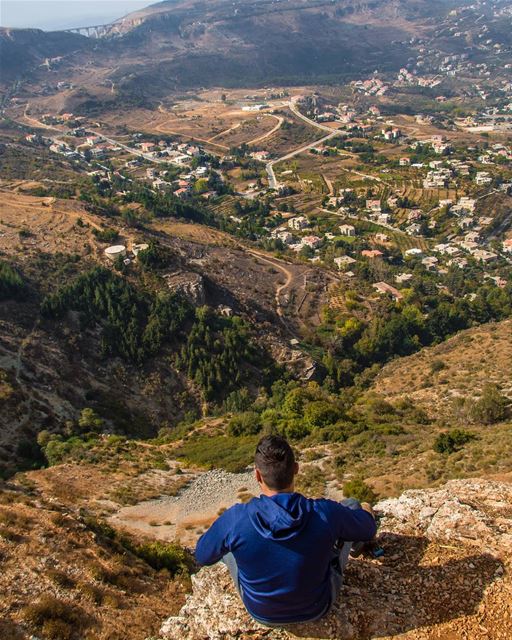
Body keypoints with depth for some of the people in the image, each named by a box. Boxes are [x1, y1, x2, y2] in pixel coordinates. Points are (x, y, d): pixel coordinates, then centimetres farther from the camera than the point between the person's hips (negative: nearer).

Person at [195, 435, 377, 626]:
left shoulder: (235, 519, -31)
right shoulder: (326, 513, -31)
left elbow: (202, 555, -9)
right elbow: (368, 529, -7)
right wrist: (366, 511, 16)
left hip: (261, 613, 0)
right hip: (317, 608, 0)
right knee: (352, 505, 11)